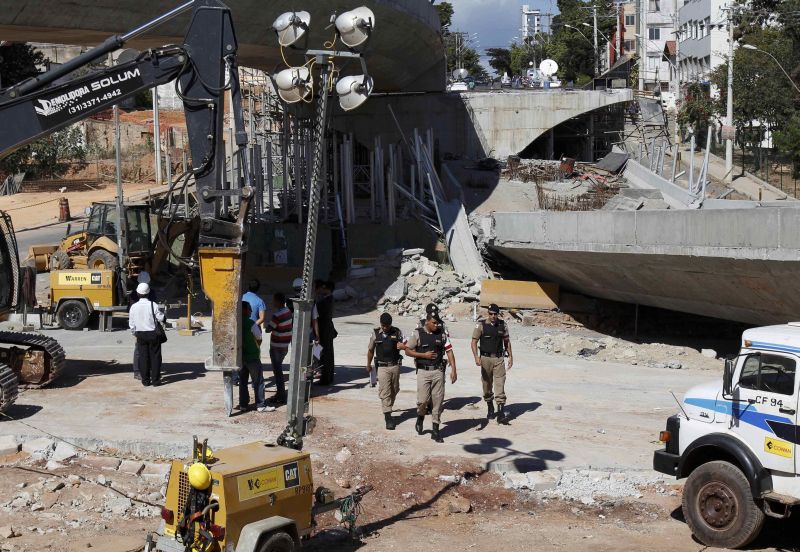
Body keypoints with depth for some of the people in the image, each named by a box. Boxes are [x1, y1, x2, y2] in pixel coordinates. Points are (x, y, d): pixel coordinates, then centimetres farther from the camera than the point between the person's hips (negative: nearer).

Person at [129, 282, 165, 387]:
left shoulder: (134, 307, -4)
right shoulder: (153, 305, -12)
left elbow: (131, 324, 2)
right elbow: (161, 318, -8)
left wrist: (135, 333, 18)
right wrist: (161, 312, 12)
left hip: (140, 335, 2)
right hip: (153, 334, -2)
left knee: (143, 357, 9)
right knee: (155, 357, 6)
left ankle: (145, 380, 10)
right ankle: (155, 380, 6)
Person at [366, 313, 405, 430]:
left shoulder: (397, 333, 1)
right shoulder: (375, 333, 0)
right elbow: (370, 350, 10)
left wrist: (403, 345, -20)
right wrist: (368, 365, 17)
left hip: (395, 365, 2)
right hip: (382, 366, -2)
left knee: (394, 390, 13)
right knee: (385, 391, -8)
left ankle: (388, 408, 37)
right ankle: (388, 417, -10)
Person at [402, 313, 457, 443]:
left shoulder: (442, 334, 5)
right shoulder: (417, 334, -1)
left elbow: (449, 351, 1)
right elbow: (407, 350, 1)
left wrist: (453, 369, -8)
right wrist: (424, 355, -10)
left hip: (438, 371, 2)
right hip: (423, 371, -2)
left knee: (438, 400, 1)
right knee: (422, 400, -6)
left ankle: (435, 430, 10)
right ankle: (420, 418, 27)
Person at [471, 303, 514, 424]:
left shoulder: (503, 325, 4)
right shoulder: (481, 325, -5)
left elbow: (507, 341, 14)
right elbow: (474, 342, -8)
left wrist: (510, 356, 12)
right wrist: (476, 357, -21)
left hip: (499, 359, 1)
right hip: (485, 358, -1)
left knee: (500, 385, -8)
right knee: (487, 385, 10)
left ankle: (501, 414, -13)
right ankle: (490, 408, 31)